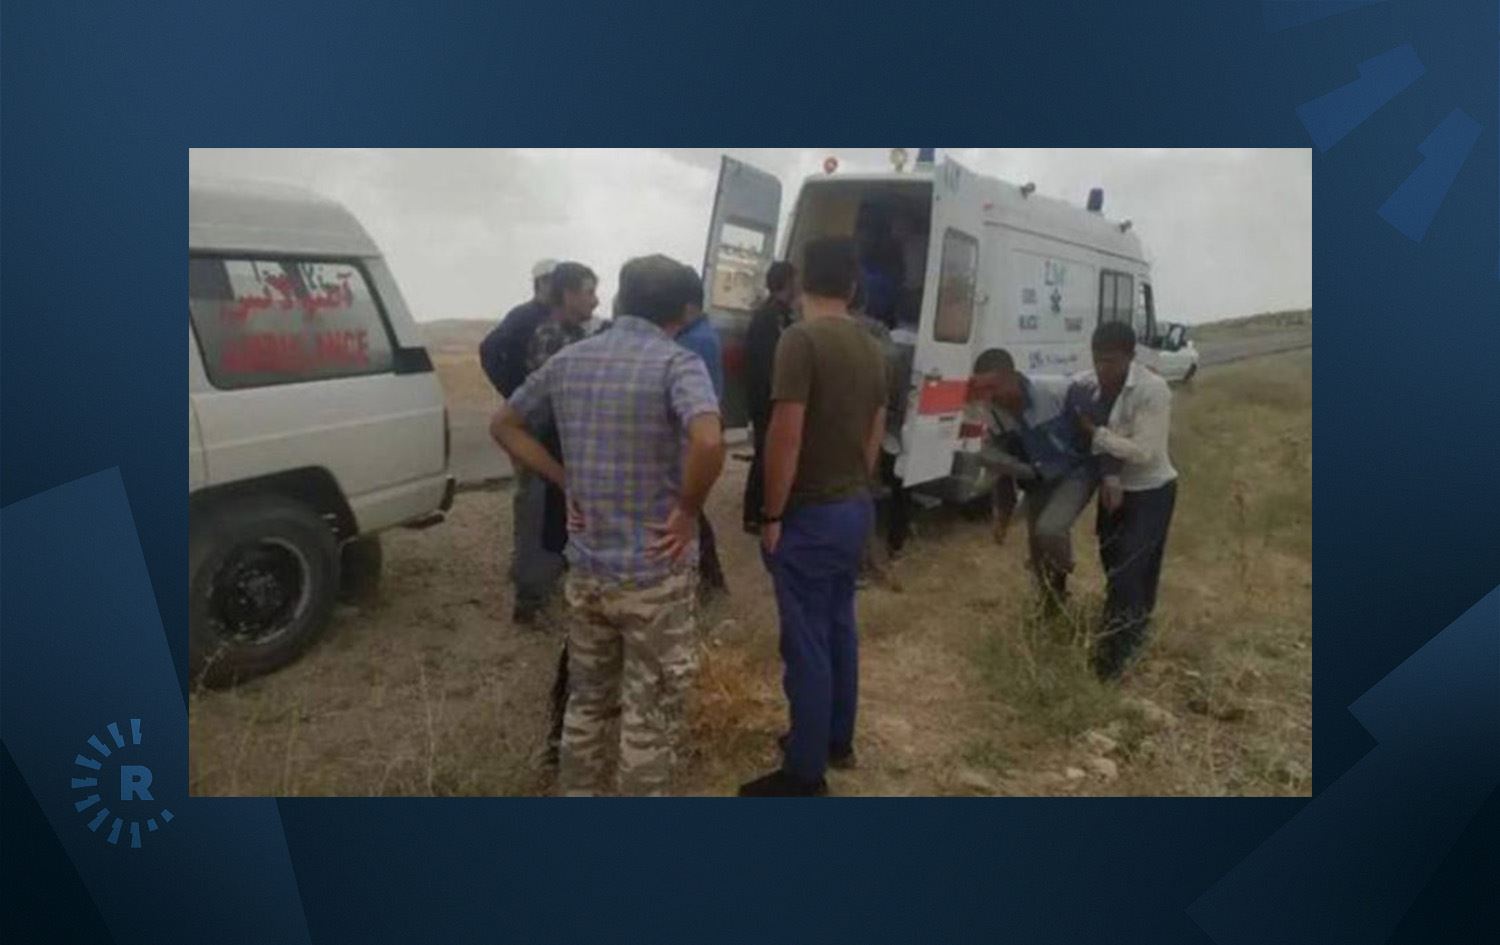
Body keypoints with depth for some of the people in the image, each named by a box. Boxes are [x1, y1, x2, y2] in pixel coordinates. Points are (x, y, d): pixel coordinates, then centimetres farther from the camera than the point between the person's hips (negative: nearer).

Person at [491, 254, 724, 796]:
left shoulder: (569, 360, 3)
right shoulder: (678, 363, -15)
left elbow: (504, 425, 12)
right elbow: (709, 442, -33)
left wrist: (565, 482, 9)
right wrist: (687, 512, -17)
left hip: (585, 567, 5)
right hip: (654, 574, -5)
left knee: (586, 698, 23)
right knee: (650, 712, 11)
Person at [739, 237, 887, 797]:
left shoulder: (801, 339, -17)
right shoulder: (870, 349, 7)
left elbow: (785, 435, -21)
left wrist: (772, 515, -13)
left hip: (810, 515, -8)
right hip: (854, 508, 8)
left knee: (806, 643, 1)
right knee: (839, 627, 20)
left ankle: (804, 773, 14)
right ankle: (837, 739, 35)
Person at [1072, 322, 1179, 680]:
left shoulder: (1153, 391, -24)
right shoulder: (1088, 385, -8)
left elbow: (1144, 452, -27)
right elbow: (1089, 439, -2)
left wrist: (1095, 433, -28)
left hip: (1151, 493, -6)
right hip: (1113, 488, 6)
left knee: (1128, 571, -8)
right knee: (1113, 565, 17)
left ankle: (1115, 651, 5)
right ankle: (1133, 632, 39)